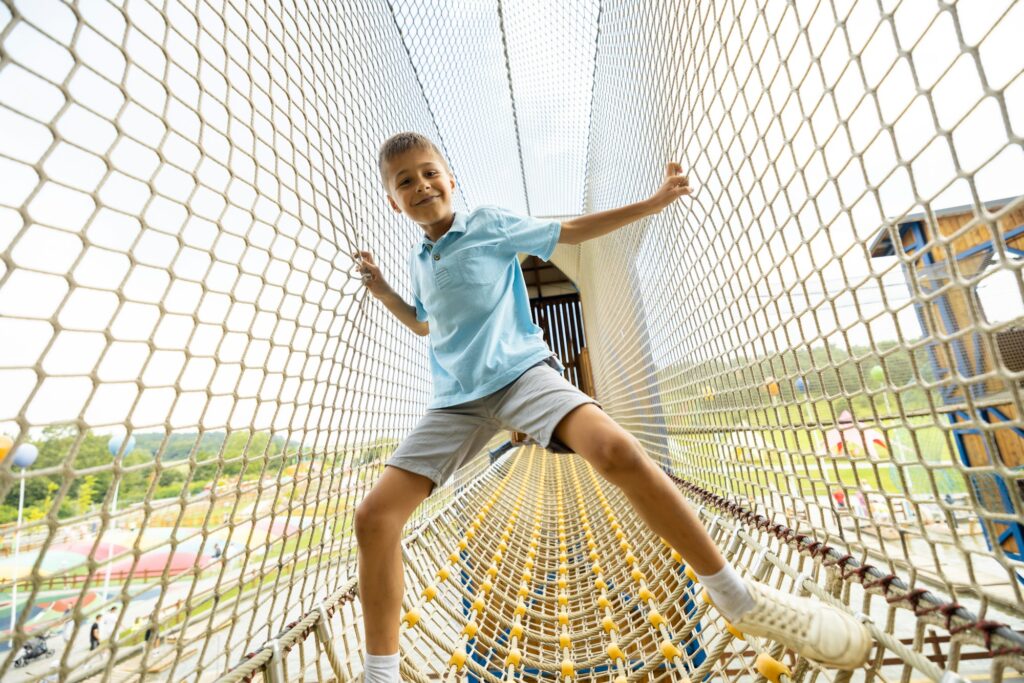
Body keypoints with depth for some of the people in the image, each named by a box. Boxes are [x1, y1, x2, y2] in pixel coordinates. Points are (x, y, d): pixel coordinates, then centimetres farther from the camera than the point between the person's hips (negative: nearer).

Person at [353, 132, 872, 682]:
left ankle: (738, 599, -6)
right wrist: (381, 290, 23)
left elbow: (571, 231, 11)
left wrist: (655, 202, 10)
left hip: (522, 371, -4)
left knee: (617, 450, -31)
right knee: (374, 515, -7)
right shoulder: (417, 260, 18)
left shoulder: (489, 223, 5)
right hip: (456, 399, 5)